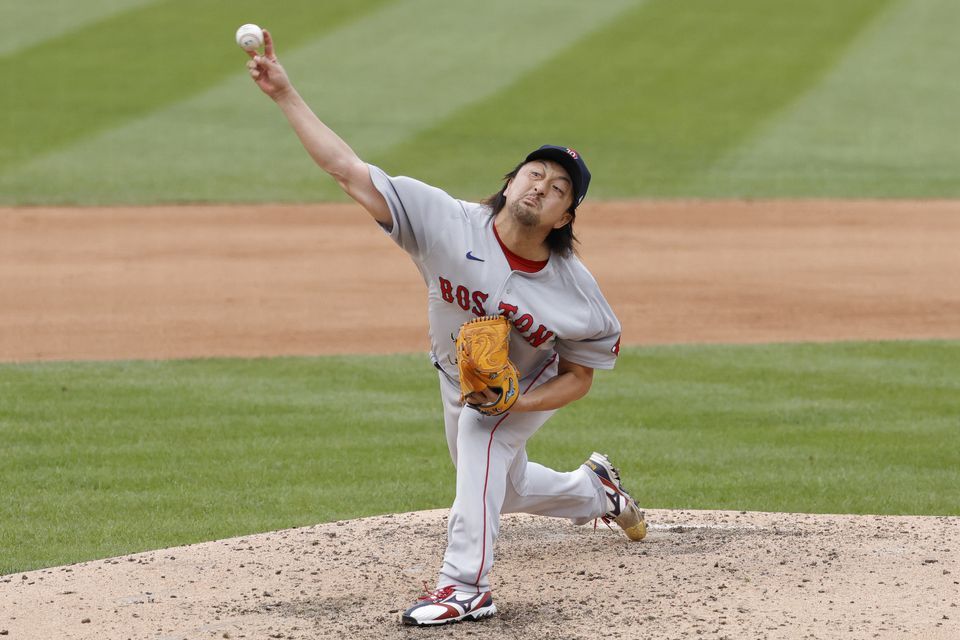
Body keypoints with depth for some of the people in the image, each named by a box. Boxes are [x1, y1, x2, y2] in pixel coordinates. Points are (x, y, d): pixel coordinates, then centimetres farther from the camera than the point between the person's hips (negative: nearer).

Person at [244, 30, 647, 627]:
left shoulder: (578, 295, -31)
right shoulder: (448, 223, -31)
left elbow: (579, 376, -16)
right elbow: (348, 169, -32)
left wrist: (512, 403, -34)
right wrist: (285, 93, -38)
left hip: (532, 392, -4)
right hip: (460, 381, 4)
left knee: (482, 431, -34)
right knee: (504, 490, 22)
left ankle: (467, 583, -31)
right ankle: (594, 490, 54)